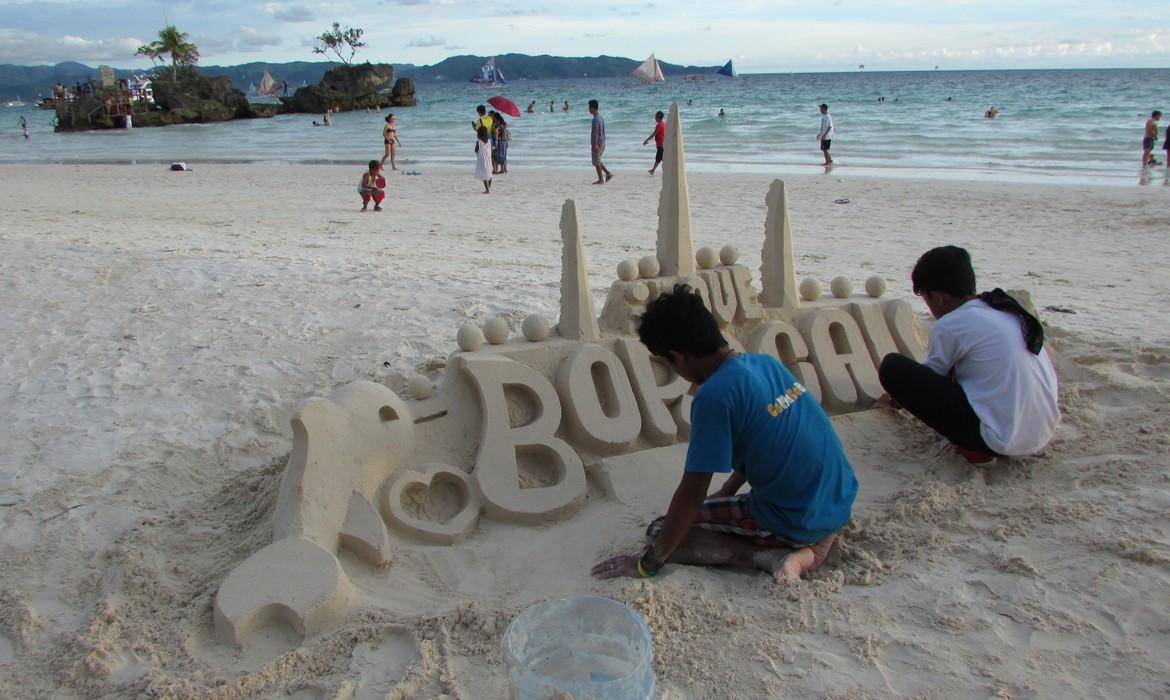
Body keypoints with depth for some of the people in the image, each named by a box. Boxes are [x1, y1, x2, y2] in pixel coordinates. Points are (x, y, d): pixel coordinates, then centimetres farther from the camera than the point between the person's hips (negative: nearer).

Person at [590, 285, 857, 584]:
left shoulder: (714, 397, -21)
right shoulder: (767, 362, 3)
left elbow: (692, 494, -18)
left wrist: (647, 562, -8)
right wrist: (724, 494, 25)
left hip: (795, 521, -7)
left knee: (660, 531, 0)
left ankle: (771, 556, -8)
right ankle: (810, 542, 11)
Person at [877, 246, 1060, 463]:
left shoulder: (949, 326, -9)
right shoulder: (1007, 309, 13)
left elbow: (926, 380, 6)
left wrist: (896, 399, 30)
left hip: (1002, 440, -9)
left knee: (893, 367, -8)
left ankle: (971, 445, -5)